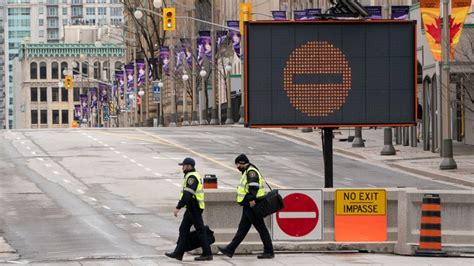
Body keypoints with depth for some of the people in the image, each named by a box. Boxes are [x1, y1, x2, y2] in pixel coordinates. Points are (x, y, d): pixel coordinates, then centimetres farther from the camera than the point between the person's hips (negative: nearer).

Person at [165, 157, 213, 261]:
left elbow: (187, 194, -25)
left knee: (200, 231, -5)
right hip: (191, 208, 11)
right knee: (183, 229, 10)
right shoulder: (194, 175, 16)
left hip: (194, 209, -11)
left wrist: (178, 207, -26)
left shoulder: (191, 177, -17)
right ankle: (178, 253, 12)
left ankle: (207, 254, 0)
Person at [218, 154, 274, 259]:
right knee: (242, 229, 13)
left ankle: (269, 252, -1)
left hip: (252, 206, -11)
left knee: (261, 228, -5)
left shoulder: (251, 171, -14)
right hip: (248, 206, 11)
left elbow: (253, 186, -28)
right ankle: (230, 250, 18)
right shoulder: (247, 172, 20)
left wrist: (251, 199, -34)